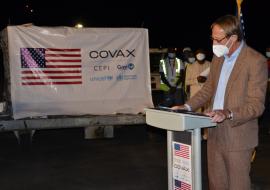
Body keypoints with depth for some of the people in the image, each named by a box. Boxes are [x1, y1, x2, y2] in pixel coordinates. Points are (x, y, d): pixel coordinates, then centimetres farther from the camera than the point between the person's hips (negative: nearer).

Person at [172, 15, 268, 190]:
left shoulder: (256, 61, -15)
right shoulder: (218, 58, 9)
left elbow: (257, 105, -17)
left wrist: (228, 113, -31)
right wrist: (188, 106, 8)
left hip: (237, 137, -7)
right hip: (215, 134, 7)